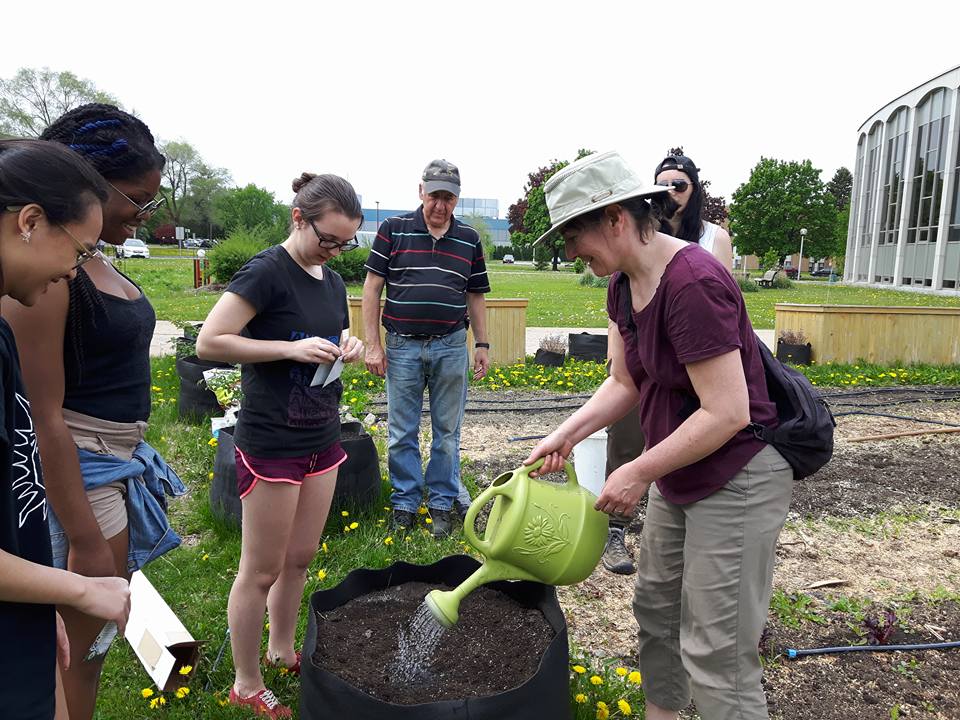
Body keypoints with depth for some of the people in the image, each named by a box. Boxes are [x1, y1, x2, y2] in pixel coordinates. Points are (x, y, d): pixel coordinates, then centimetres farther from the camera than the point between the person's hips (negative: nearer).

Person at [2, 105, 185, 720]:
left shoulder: (96, 260, 7)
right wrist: (85, 540, -19)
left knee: (101, 635, 21)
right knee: (82, 648, 7)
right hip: (71, 475, -9)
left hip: (118, 458, 9)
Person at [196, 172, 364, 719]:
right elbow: (209, 342, -19)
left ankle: (283, 650, 41)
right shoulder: (268, 271, -15)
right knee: (262, 570, 8)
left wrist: (345, 347, -2)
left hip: (323, 440, 7)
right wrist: (292, 348, -24)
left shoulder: (333, 281, 8)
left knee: (301, 558, 19)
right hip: (272, 444, -7)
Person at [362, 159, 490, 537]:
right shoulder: (393, 230, 0)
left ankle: (442, 502, 24)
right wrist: (373, 345, -5)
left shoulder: (469, 239, 7)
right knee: (401, 433, 7)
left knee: (447, 431, 10)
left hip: (451, 347, 2)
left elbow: (476, 296, 13)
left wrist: (482, 344, 9)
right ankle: (405, 502, 23)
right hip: (402, 346, -1)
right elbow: (372, 288, -1)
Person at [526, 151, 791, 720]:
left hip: (738, 477, -9)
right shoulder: (625, 285, 1)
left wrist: (640, 472, -19)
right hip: (680, 472, 9)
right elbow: (624, 383, 8)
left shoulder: (693, 284, -27)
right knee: (657, 607, 22)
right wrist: (566, 435, -4)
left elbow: (727, 414, -27)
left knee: (716, 654, 1)